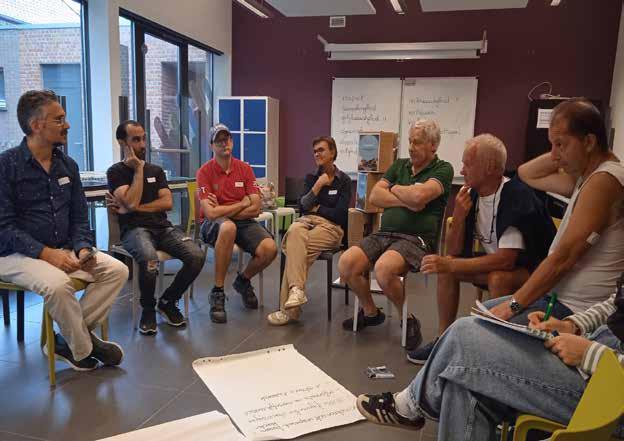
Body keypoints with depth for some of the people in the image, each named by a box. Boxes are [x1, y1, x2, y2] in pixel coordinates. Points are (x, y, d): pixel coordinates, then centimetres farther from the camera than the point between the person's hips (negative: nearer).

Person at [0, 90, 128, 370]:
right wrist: (46, 253, -23)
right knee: (57, 284, -34)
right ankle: (83, 350, -7)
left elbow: (79, 218, 10)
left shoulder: (67, 165, 9)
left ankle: (67, 339, -7)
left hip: (64, 250, 6)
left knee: (117, 270, -13)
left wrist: (83, 248, -9)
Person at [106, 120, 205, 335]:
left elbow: (167, 202, 6)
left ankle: (167, 301, 2)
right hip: (135, 229, -4)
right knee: (149, 259, -39)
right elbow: (131, 202, -9)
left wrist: (135, 209, -4)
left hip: (162, 227, 4)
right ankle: (148, 309, -9)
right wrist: (138, 169, -2)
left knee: (197, 256, -23)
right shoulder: (116, 171, 7)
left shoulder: (156, 170, 20)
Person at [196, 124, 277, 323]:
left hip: (244, 223, 3)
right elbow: (210, 213, -16)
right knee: (228, 227, -40)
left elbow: (256, 208, -2)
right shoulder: (205, 171, -5)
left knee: (269, 248, -25)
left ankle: (243, 280, 11)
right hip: (215, 225, -3)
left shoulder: (245, 169, 5)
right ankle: (217, 292, -23)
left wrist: (223, 210, -9)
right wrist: (242, 204, -7)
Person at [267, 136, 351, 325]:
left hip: (331, 227, -3)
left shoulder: (344, 181, 6)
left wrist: (316, 208, 3)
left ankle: (288, 307, -29)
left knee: (294, 247, -31)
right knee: (294, 230, -36)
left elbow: (340, 215, -4)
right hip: (307, 221, 3)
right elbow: (302, 207, 4)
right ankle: (296, 289, -45)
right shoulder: (311, 178, 17)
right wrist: (318, 186, -5)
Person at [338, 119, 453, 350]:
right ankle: (370, 312, 11)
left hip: (416, 238, -6)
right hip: (384, 233, 6)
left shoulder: (443, 169, 1)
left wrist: (395, 189, 1)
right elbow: (374, 196, 8)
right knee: (346, 263, -16)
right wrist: (405, 201, -6)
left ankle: (409, 320, -5)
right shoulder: (399, 165, 19)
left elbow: (420, 195, -19)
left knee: (384, 269, -34)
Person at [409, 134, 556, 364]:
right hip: (495, 263, 8)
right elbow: (453, 251, 0)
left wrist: (451, 266, -29)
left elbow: (506, 260, -32)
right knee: (445, 264, -6)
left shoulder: (517, 196, -24)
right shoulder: (472, 194, -2)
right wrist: (459, 215, -17)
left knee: (498, 278, -35)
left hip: (532, 270, -7)